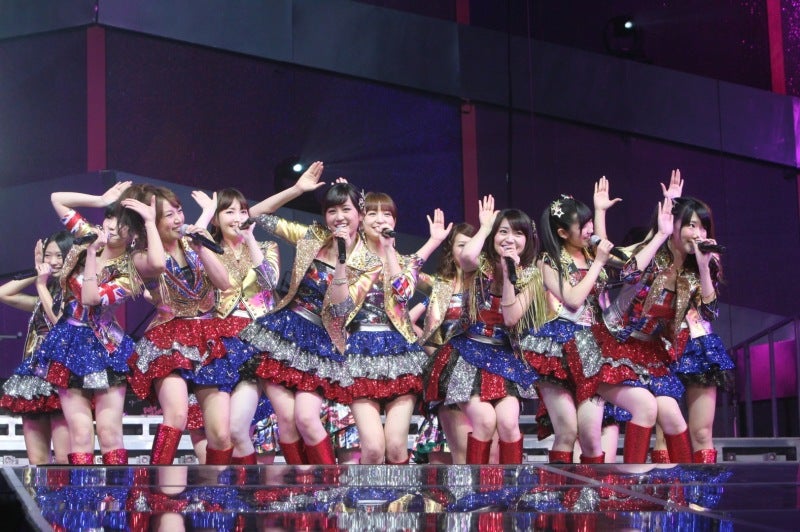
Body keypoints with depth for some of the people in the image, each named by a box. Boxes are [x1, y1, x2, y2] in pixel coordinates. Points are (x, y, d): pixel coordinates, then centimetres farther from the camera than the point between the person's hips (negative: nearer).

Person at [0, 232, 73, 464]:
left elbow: (62, 322, -15)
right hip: (34, 377, 8)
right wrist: (37, 275, 17)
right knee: (36, 462, 4)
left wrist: (42, 284, -4)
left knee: (64, 460, -14)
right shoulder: (44, 298, 21)